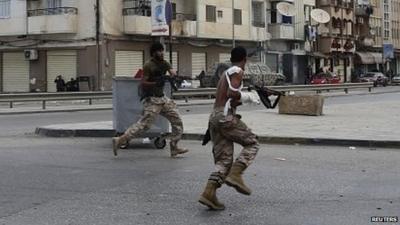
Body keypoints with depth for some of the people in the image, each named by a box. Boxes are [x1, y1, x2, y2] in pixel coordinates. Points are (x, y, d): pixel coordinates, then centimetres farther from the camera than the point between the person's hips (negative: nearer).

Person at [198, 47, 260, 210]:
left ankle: (209, 193, -7)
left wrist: (246, 99, 31)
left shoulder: (226, 73, 25)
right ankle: (235, 175, -12)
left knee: (223, 159, 6)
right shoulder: (237, 71, -3)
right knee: (252, 143, 5)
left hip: (214, 116, 8)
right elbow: (232, 93, -20)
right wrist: (248, 97, -5)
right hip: (226, 117, -8)